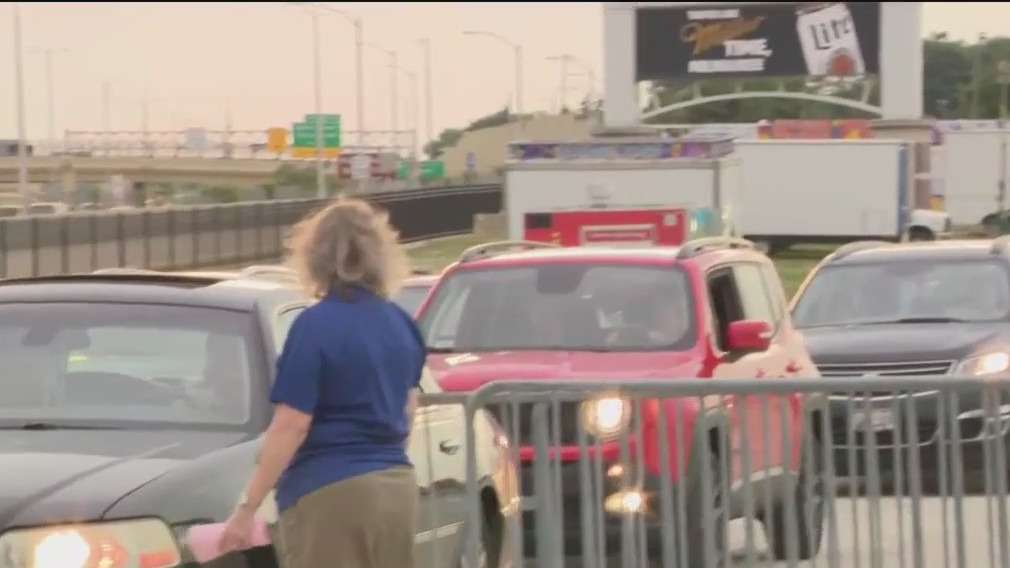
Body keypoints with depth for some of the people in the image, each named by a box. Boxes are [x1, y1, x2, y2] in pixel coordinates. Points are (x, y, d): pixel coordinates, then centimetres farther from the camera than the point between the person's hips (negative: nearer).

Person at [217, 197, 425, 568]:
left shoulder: (316, 326, -11)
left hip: (331, 494, -7)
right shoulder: (401, 325, 9)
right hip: (397, 487, 7)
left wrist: (247, 508, -12)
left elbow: (291, 426, -15)